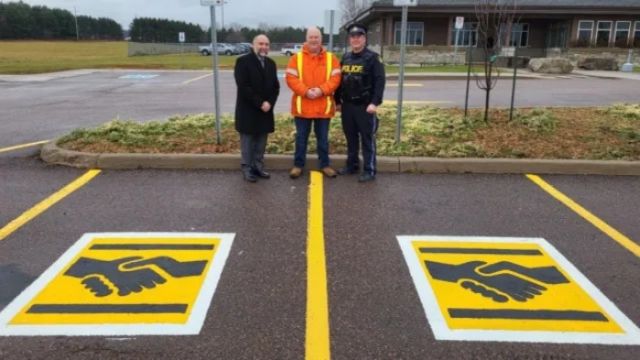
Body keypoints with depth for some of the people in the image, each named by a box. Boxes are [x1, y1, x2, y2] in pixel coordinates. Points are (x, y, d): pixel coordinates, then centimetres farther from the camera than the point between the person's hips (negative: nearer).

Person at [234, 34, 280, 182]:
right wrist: (259, 103, -18)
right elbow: (243, 87, -16)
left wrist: (269, 102, -8)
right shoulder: (243, 61, -8)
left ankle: (258, 167, 18)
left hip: (266, 109, 6)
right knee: (248, 140, 1)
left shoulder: (271, 63, 13)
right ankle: (247, 169, 9)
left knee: (261, 141, 8)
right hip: (248, 110, -5)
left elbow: (275, 86, 9)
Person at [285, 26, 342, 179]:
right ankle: (298, 165, 18)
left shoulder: (331, 58, 5)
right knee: (301, 137, 8)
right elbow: (291, 79, -7)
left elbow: (335, 79, -4)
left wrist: (321, 90, -19)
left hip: (324, 106, 1)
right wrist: (305, 91, -20)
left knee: (323, 138, 11)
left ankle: (325, 164, 22)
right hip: (302, 106, -1)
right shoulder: (296, 58, 2)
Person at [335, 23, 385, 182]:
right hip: (347, 105, 6)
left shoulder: (372, 57, -6)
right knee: (351, 137, 14)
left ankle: (369, 171, 5)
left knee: (367, 139, -1)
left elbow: (380, 81, -13)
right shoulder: (345, 58, 12)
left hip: (365, 106, -6)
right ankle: (352, 165, 27)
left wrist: (375, 102, -22)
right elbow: (339, 80, 17)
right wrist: (337, 100, 14)